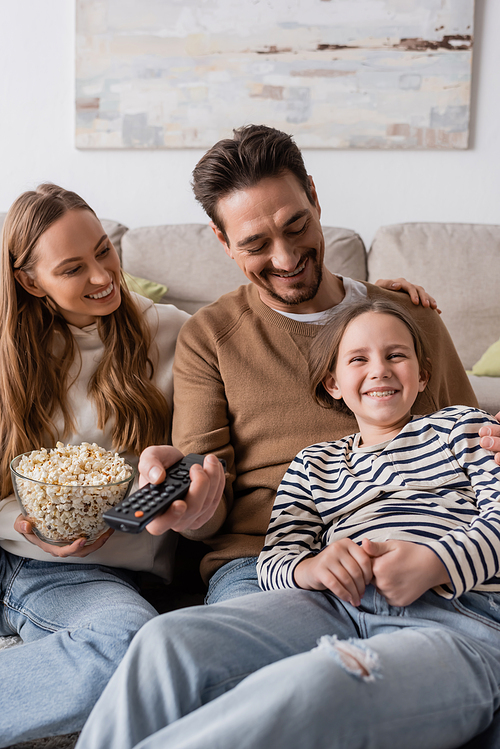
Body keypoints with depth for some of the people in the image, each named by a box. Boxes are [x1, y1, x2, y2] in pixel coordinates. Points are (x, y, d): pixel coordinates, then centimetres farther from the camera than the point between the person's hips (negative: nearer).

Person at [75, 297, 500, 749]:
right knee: (169, 639, -24)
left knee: (311, 686, -39)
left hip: (460, 620, -3)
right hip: (335, 605, 4)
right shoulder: (313, 463, 28)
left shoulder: (462, 425, 21)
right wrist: (310, 568, -11)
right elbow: (274, 560, 15)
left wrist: (435, 564, -16)